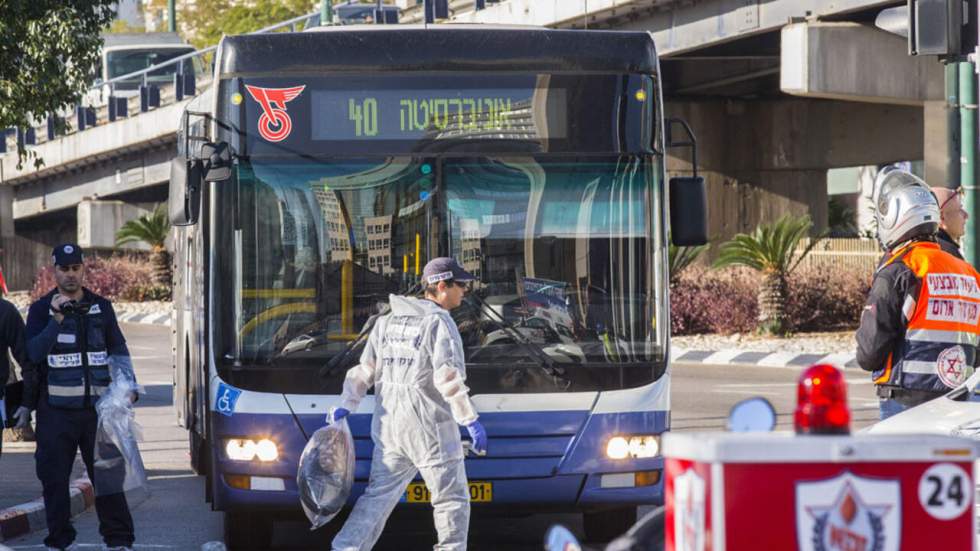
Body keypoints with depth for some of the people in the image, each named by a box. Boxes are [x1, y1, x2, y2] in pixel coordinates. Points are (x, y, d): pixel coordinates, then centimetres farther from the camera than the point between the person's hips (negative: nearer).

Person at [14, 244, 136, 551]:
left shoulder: (101, 308, 11)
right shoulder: (41, 310, 4)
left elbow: (119, 352, 17)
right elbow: (33, 354, -9)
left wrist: (128, 386, 3)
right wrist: (56, 320, -19)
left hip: (97, 407, 1)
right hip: (56, 410, -1)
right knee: (54, 478, 1)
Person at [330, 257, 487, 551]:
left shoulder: (388, 321, 12)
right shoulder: (440, 322, -11)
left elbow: (365, 369, 11)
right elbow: (448, 377, -20)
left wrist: (345, 406, 13)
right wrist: (471, 421, -19)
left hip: (389, 424, 7)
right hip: (429, 427, -7)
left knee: (379, 496, 10)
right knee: (452, 499, 5)